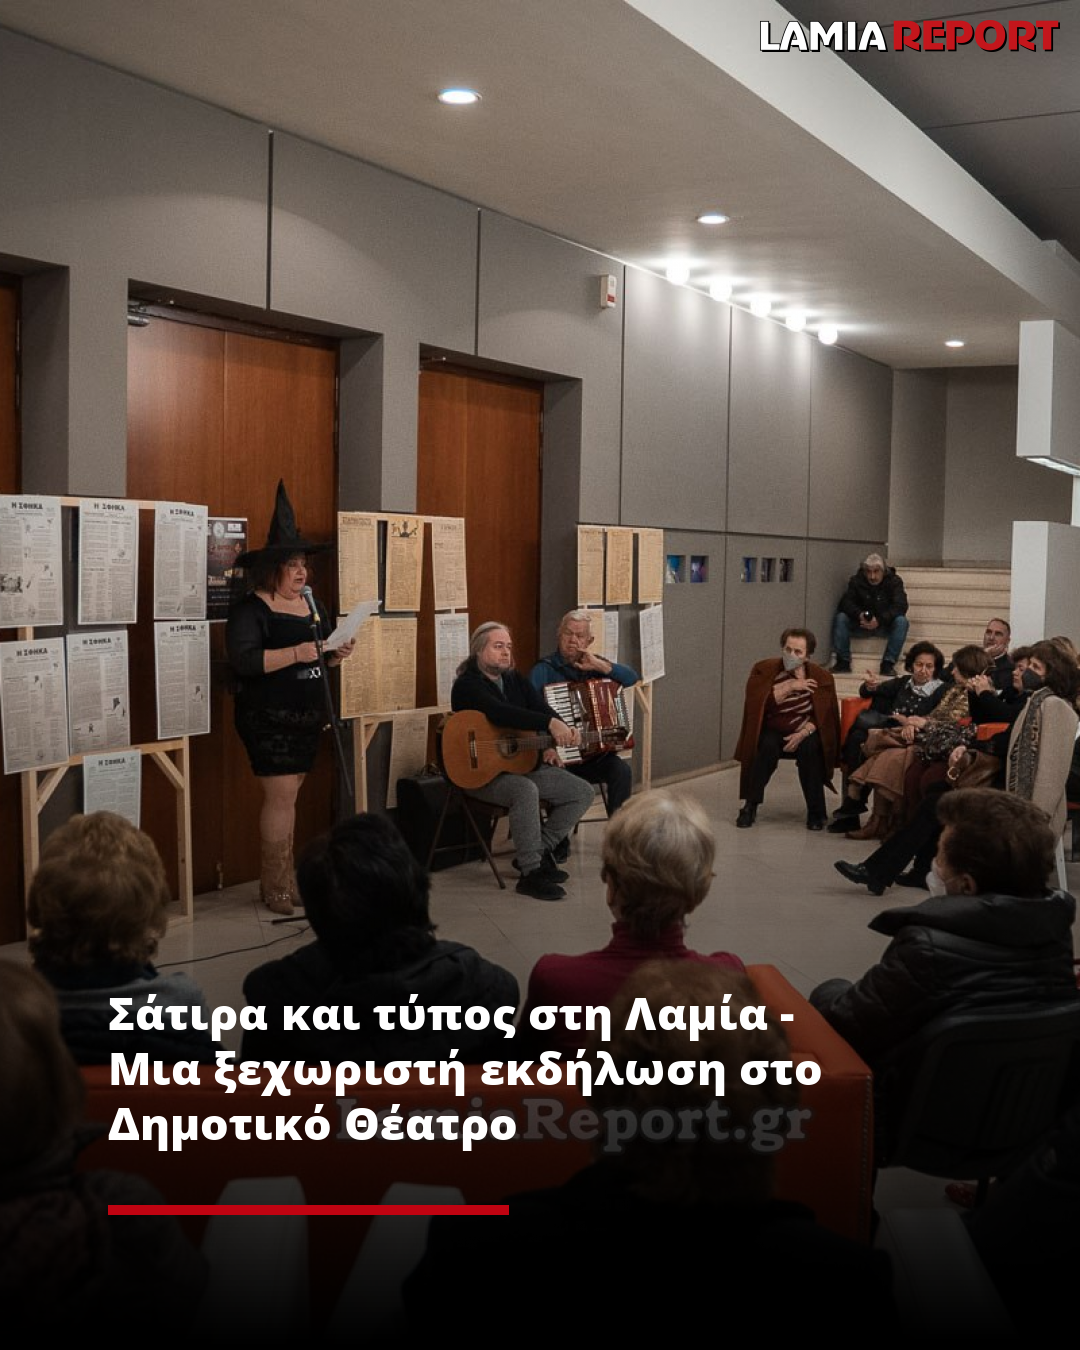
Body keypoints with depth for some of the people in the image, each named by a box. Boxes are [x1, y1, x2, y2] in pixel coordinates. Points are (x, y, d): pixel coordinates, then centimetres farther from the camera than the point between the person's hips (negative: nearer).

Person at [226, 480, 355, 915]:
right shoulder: (251, 609, -10)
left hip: (307, 717, 7)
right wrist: (295, 654, -26)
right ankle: (274, 887, -1)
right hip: (269, 718, -7)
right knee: (281, 796, -9)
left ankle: (282, 879, 20)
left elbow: (320, 655, 23)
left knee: (287, 796, 12)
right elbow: (243, 660, -23)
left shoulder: (312, 604, 14)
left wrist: (336, 654, 0)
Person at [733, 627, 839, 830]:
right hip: (772, 731, 0)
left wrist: (803, 734, -23)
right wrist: (789, 686, -22)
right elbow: (757, 703, -17)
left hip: (805, 732, 1)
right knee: (767, 746, -32)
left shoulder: (821, 676, -2)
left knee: (810, 748, -31)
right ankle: (750, 806, -18)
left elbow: (824, 715, -6)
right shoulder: (764, 670, -4)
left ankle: (816, 812, -17)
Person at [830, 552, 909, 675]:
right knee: (840, 618, -24)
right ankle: (843, 661, -23)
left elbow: (901, 605, -23)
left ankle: (888, 663, -30)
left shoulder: (894, 581, -11)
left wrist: (880, 620, -38)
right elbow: (845, 602, -15)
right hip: (861, 623, 1)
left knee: (901, 621, -31)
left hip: (885, 623, -1)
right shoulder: (856, 581, -5)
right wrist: (859, 615, -37)